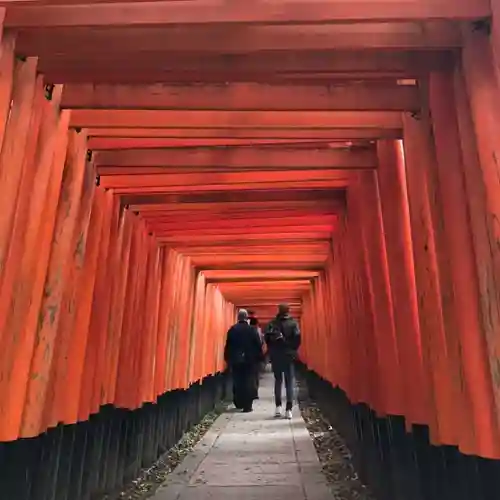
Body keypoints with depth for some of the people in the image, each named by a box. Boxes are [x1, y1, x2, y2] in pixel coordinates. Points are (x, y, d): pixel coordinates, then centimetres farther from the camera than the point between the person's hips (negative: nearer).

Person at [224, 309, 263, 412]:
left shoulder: (232, 329, -1)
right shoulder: (252, 329, -6)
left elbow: (228, 345, 1)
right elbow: (258, 345, -4)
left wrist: (228, 359, 9)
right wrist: (259, 358, 4)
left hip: (235, 360, 2)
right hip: (249, 359, -2)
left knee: (237, 382, 13)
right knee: (248, 383, 4)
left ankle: (239, 403, 21)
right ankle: (247, 406, 2)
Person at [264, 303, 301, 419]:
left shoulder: (272, 323, -1)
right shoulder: (293, 323, -3)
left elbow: (267, 338, -7)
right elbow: (297, 338, -10)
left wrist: (272, 351, 6)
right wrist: (293, 350, 4)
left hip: (276, 356, 1)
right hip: (289, 356, -1)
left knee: (278, 380, 15)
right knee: (289, 382, 5)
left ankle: (278, 406, 8)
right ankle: (289, 409, -2)